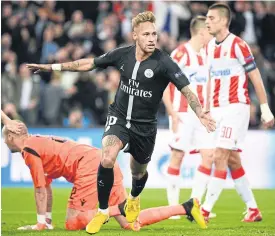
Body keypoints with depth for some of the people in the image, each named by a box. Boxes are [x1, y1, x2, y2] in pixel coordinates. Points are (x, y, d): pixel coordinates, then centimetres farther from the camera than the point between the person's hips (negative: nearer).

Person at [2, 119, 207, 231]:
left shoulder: (29, 149, -3)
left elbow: (41, 189, -5)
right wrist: (48, 220, 26)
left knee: (73, 223, -11)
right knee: (130, 223, 5)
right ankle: (187, 207, -2)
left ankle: (121, 209, -23)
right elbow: (46, 187, 28)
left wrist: (41, 223, 1)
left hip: (89, 167, -9)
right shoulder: (40, 143, 26)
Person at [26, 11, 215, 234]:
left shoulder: (164, 62, -21)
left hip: (144, 126, -1)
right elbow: (89, 63, 2)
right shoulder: (122, 55, -11)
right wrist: (52, 67, 5)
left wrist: (200, 113, -44)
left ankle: (134, 199, 57)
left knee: (138, 173, 19)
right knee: (107, 159, -26)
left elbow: (186, 90, -25)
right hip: (119, 117, 1)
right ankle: (103, 211, -6)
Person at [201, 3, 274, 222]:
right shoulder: (210, 47, 10)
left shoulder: (238, 45, -12)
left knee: (220, 157, -12)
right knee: (232, 160, 8)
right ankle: (253, 209, 16)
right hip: (218, 109, 8)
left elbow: (255, 77, -9)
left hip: (236, 107, -8)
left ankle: (205, 211, -14)